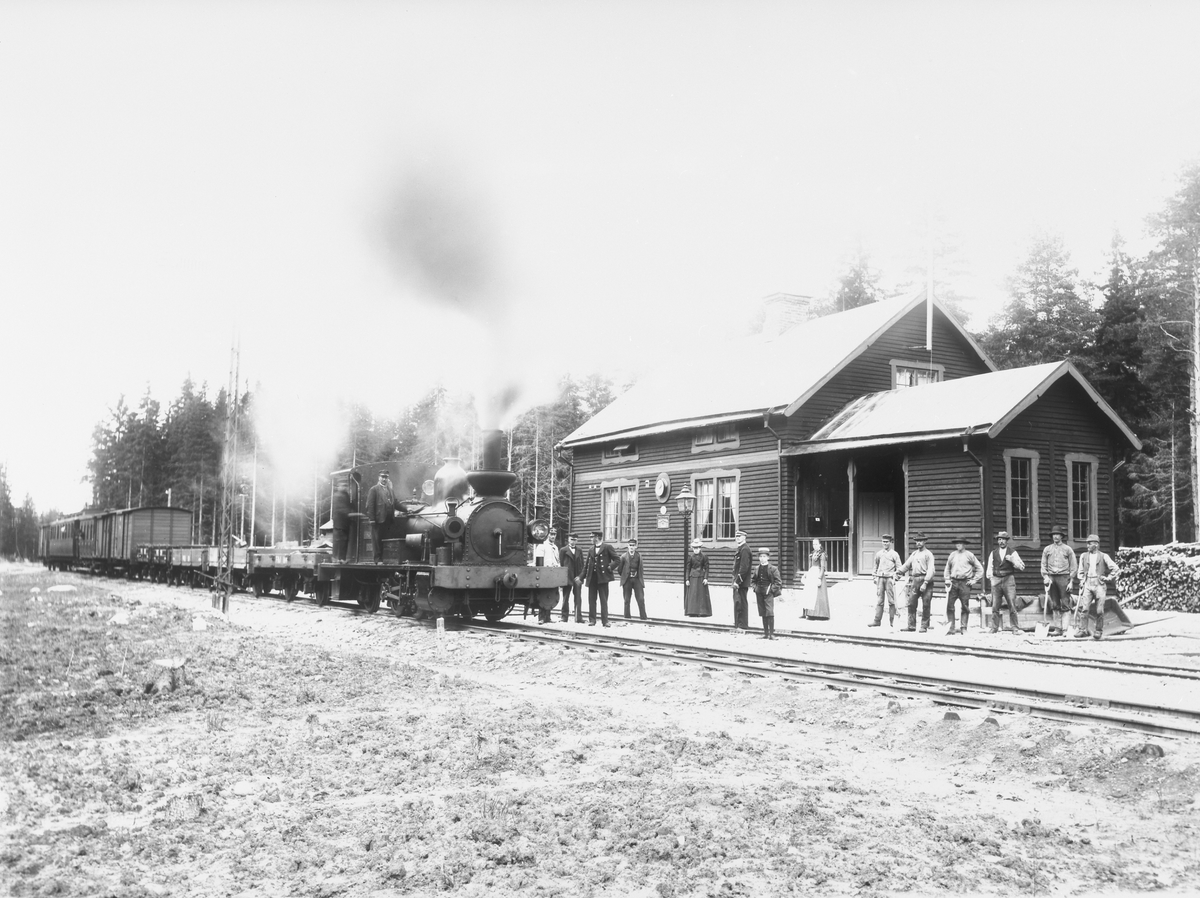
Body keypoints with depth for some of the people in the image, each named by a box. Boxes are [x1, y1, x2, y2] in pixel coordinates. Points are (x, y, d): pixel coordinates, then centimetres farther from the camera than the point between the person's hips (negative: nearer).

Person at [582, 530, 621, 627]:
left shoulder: (607, 547, -2)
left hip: (602, 577, -5)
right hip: (592, 578, 5)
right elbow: (586, 564, 16)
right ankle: (592, 620, 10)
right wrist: (582, 577, 11)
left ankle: (605, 621, 2)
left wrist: (610, 567, -13)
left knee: (604, 600, -1)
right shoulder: (591, 549, 13)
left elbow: (617, 559, -4)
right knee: (591, 600, 5)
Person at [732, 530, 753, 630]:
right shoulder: (740, 548, 18)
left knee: (740, 602, -7)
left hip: (742, 582, -10)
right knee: (738, 602, 13)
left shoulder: (744, 549, -14)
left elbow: (744, 567, -21)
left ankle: (742, 625, -4)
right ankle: (738, 623, 19)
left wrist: (738, 581, -22)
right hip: (738, 581, 10)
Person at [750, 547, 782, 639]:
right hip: (759, 593, 5)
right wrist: (755, 587, 5)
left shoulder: (773, 569, -4)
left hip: (768, 593, -5)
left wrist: (772, 589, -10)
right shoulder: (757, 569, 10)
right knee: (763, 614, 8)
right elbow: (752, 580, 21)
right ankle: (766, 633, 15)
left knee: (770, 613, -11)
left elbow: (778, 581, -4)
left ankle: (772, 633, -8)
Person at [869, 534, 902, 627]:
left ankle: (891, 621, 4)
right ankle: (877, 620, 1)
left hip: (889, 579, -3)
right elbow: (875, 566, 20)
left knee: (891, 601, -1)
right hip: (880, 578, 3)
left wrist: (895, 578, -8)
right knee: (879, 600, 1)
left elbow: (899, 568, 2)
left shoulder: (894, 554, 2)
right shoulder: (878, 554, 12)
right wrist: (874, 576, 11)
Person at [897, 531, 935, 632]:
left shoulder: (928, 554, -3)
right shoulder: (914, 554, 17)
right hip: (914, 580, 6)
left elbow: (930, 570, -10)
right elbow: (907, 565, 19)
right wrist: (898, 572, 5)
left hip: (925, 580, -6)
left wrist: (925, 583, -18)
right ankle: (911, 625, 8)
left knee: (925, 605, -1)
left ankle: (924, 626, 6)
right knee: (911, 603, 3)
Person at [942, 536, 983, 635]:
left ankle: (964, 629, 8)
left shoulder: (969, 555, 2)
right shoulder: (952, 555, 12)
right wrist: (947, 579, 11)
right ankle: (951, 628, 3)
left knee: (965, 607, 0)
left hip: (965, 583, -3)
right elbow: (947, 568, 23)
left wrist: (974, 580, 0)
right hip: (953, 582, 3)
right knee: (949, 605, -3)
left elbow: (980, 569, 6)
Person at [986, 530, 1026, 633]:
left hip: (1009, 580, -2)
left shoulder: (1012, 552, 8)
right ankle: (994, 627, 7)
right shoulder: (993, 553, 14)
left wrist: (1012, 560, -12)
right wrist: (990, 578, 0)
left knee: (1012, 605, -8)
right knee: (995, 606, 1)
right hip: (996, 580, 2)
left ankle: (1015, 628, -3)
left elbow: (1021, 566, 2)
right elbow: (990, 567, 13)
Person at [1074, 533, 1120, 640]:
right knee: (1083, 608, -11)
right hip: (1087, 584, 2)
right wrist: (1081, 581, 10)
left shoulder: (1103, 556, 2)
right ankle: (1081, 630, -11)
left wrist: (1108, 578, 3)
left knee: (1099, 610, -1)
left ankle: (1099, 631, 10)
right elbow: (1080, 571, 21)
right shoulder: (1083, 556, 12)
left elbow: (1115, 569, 7)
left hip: (1099, 584, -2)